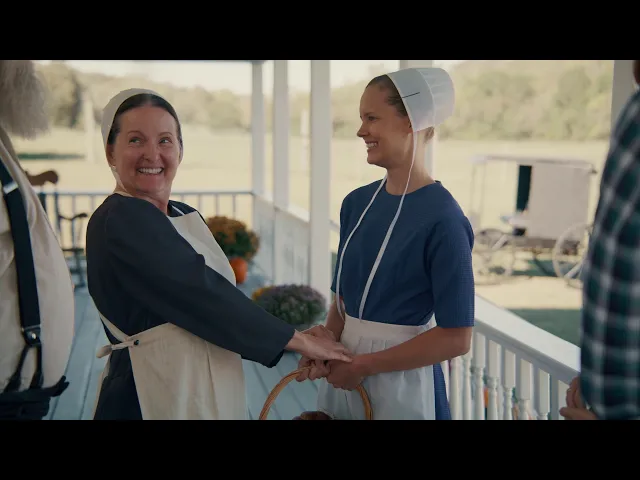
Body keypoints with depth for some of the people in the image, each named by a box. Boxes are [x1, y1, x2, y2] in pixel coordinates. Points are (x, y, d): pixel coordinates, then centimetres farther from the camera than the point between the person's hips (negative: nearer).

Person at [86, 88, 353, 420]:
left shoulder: (187, 217, 7)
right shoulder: (118, 222, -17)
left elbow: (209, 298, 7)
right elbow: (200, 293, -21)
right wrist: (299, 340, -15)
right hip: (156, 401, -8)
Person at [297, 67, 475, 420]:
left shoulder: (442, 219, -18)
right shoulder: (357, 203, 1)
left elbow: (456, 338, -17)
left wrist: (365, 365, -14)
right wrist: (328, 338, -9)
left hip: (400, 383, -6)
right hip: (345, 371, 6)